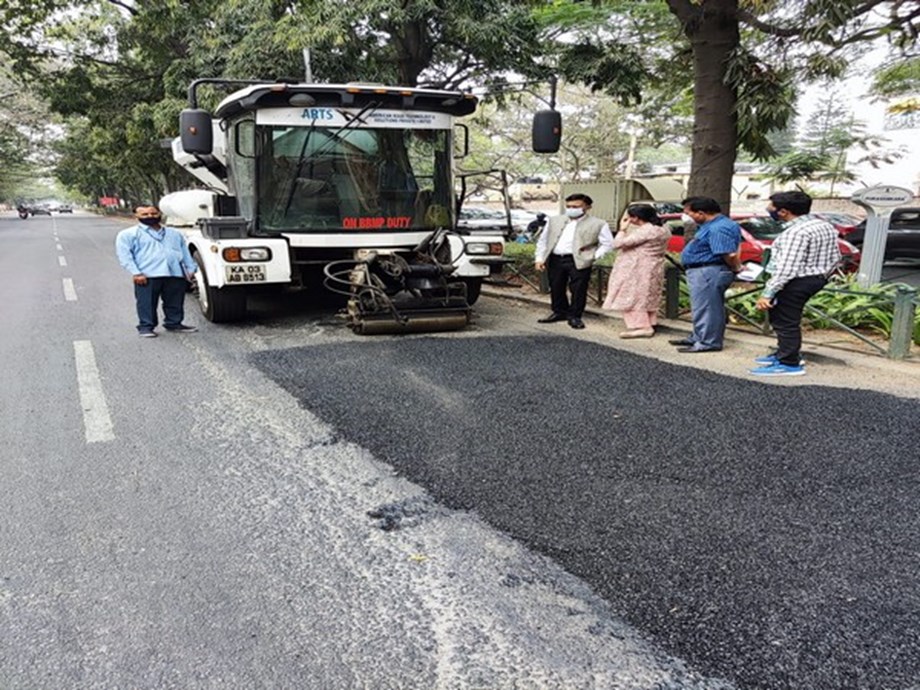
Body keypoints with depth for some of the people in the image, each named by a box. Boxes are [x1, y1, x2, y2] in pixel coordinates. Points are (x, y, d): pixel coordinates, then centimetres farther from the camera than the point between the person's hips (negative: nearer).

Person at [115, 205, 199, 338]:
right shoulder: (128, 234, 9)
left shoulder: (174, 234, 22)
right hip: (147, 276, -3)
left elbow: (185, 253, 22)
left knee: (175, 302, 6)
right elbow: (124, 255, -1)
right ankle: (145, 327, 7)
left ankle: (174, 323, 20)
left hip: (176, 274, 3)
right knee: (146, 302, -4)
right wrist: (136, 273, -12)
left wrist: (191, 269, 10)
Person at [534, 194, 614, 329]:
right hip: (555, 260, 4)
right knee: (556, 288, 10)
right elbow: (543, 241, 15)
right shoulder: (554, 221, 14)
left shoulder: (598, 224, 2)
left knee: (578, 290, -2)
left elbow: (607, 244, 1)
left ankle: (574, 316, 11)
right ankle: (560, 312, 27)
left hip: (579, 261, -4)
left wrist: (593, 256, -8)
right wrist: (539, 258, 5)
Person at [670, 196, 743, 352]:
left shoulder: (719, 228, -22)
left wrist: (736, 268, -10)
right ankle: (698, 338, 29)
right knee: (704, 308, 19)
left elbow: (730, 254, -26)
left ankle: (708, 343, 3)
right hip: (702, 271, 11)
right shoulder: (712, 225, 12)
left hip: (708, 273, -11)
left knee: (706, 308, -4)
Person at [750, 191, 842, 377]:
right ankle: (784, 353, 33)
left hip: (795, 282, -10)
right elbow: (835, 258, 15)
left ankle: (789, 364, 5)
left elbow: (787, 267, -27)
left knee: (785, 322, -1)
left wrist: (767, 293, -27)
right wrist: (821, 276, 28)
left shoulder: (796, 232, -22)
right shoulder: (825, 226, 11)